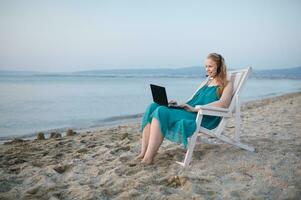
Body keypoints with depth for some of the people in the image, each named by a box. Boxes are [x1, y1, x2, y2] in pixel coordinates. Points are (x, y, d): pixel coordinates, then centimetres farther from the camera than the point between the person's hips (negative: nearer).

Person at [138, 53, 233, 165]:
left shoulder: (227, 84, 7)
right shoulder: (207, 82, 29)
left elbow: (223, 103, -14)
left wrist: (195, 108, -20)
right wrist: (179, 104, 6)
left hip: (203, 118, -8)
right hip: (189, 112, 8)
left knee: (161, 112, -29)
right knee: (153, 107, -15)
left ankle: (148, 158, -29)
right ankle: (143, 153, -21)